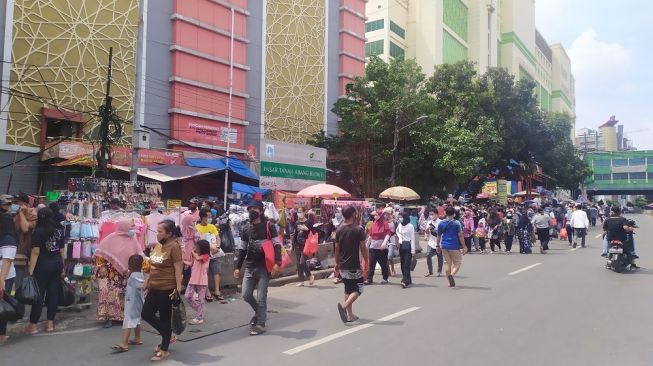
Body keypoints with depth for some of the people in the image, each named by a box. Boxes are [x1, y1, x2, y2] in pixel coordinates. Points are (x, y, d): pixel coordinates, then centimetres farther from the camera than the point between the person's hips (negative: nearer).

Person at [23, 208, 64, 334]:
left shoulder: (38, 231, -9)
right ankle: (50, 323, 13)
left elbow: (35, 252, -14)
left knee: (38, 294, 1)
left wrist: (30, 271, -13)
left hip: (43, 266, -5)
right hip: (57, 265, 5)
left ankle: (33, 325, 7)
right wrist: (62, 268, 17)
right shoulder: (59, 231, 8)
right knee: (53, 293, 7)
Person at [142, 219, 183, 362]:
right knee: (147, 314, 12)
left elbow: (178, 268, -18)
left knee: (165, 318, 3)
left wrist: (178, 288, -20)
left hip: (167, 289, -9)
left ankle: (164, 350, 19)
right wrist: (147, 282, 20)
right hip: (154, 288, 9)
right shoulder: (158, 245, 8)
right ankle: (168, 336, 31)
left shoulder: (174, 246, -17)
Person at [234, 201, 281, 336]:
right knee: (246, 295, 5)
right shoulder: (246, 229, 10)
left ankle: (260, 324, 10)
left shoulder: (268, 226, -6)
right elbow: (243, 249, 15)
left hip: (264, 267, -5)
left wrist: (277, 263, -21)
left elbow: (277, 245, -10)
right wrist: (238, 267, 12)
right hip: (250, 267, 5)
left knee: (261, 297, -2)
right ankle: (259, 312, 31)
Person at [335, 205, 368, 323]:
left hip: (343, 266, 5)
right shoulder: (358, 229, -11)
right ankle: (344, 305, -19)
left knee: (348, 290, 15)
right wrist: (366, 262, -1)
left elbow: (337, 248, 6)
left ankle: (350, 315, 17)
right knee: (358, 289, 4)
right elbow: (363, 248, -11)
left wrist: (337, 263, 16)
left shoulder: (339, 230, 3)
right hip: (355, 265, -5)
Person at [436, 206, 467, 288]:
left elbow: (438, 235, 9)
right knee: (457, 262, 7)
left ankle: (450, 282, 14)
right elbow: (460, 236, -10)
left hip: (444, 246, 4)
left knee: (447, 263, 12)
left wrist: (438, 246, 19)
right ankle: (451, 275, -20)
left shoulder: (441, 223, 4)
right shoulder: (457, 223, -8)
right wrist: (464, 247, -4)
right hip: (454, 246, -4)